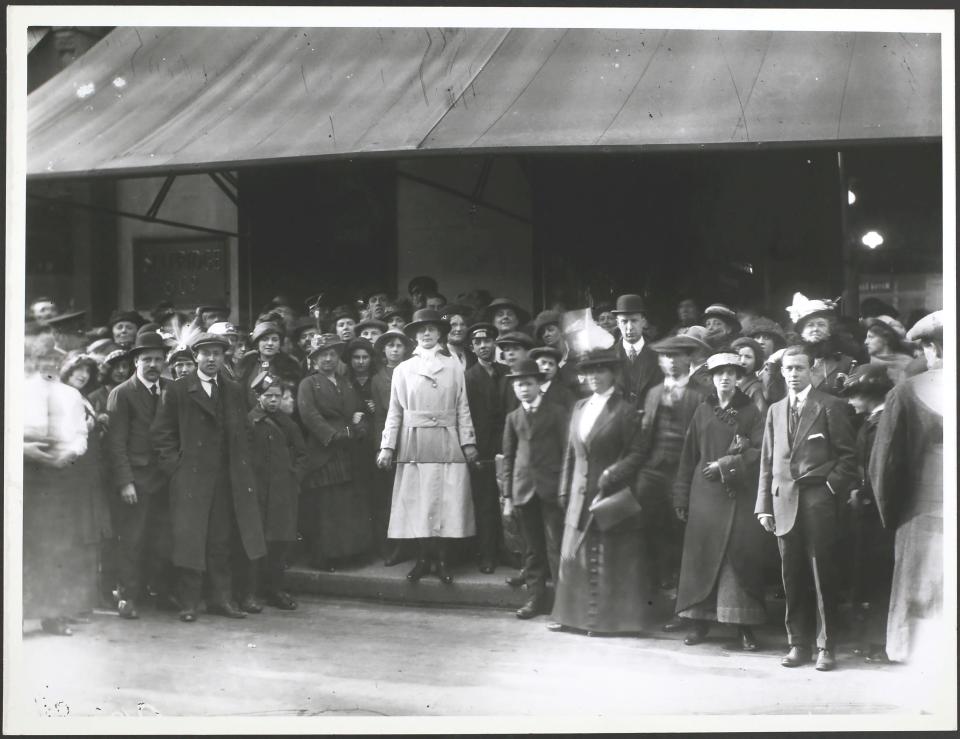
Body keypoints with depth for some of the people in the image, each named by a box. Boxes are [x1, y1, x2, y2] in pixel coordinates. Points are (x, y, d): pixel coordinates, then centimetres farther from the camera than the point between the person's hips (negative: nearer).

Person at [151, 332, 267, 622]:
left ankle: (221, 598, 13)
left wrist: (241, 462, 8)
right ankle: (188, 603, 1)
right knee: (190, 540, -4)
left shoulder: (234, 391, 14)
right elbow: (161, 433, 0)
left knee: (223, 540, 6)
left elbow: (244, 430, 20)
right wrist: (174, 464, -7)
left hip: (228, 477, 4)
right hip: (191, 477, -4)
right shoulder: (176, 391, 1)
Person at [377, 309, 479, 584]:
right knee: (417, 503, 1)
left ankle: (441, 559, 6)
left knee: (446, 501, -1)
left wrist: (468, 442, -2)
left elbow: (462, 408, 5)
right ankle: (424, 557, 9)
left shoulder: (453, 366, 6)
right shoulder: (403, 370, 7)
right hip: (414, 444, 1)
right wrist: (387, 446, -2)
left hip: (447, 444, 0)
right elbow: (395, 411, 6)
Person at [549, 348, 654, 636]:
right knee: (575, 555, 7)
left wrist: (611, 474, -21)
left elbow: (635, 454, -8)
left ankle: (607, 618, 8)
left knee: (608, 559, 1)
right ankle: (573, 614, 16)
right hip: (580, 494, 6)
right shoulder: (579, 407, 12)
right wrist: (565, 490, 11)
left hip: (610, 495, -6)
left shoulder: (625, 411, -6)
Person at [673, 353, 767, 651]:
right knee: (702, 554, 1)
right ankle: (700, 621, 10)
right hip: (705, 494, 2)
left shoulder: (751, 412, 4)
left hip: (740, 495, -2)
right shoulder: (702, 411, 10)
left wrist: (724, 464, -11)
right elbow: (688, 456, 9)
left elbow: (760, 452, -6)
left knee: (741, 556, -4)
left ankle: (745, 626, 1)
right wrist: (682, 497, 5)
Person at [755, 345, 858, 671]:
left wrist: (831, 487, -9)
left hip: (818, 500, -4)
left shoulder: (830, 406, 2)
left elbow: (847, 456, 0)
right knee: (793, 577, 6)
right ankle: (798, 644, 13)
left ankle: (826, 647, 5)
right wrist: (764, 505, 8)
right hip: (785, 502, 4)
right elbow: (767, 461, 15)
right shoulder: (775, 410, 17)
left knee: (822, 575, -2)